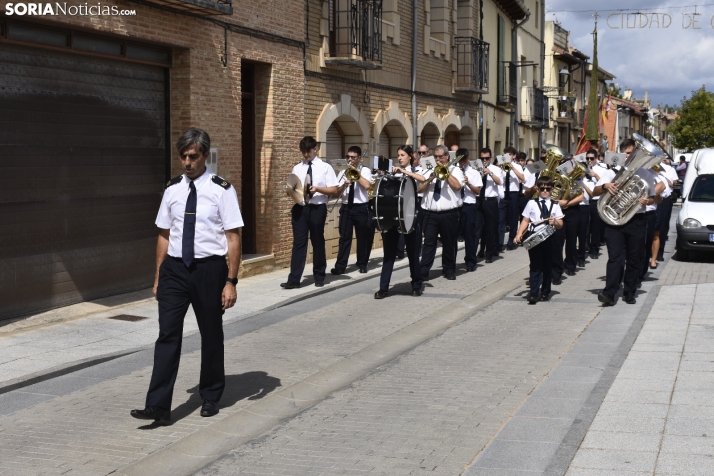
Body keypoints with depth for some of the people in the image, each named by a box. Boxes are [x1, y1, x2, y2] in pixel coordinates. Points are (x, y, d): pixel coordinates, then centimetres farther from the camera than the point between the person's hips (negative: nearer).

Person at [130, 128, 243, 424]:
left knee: (211, 335, 12)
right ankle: (158, 406, -5)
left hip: (209, 269, -3)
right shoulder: (172, 190, 6)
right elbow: (164, 235, 11)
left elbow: (234, 237, -8)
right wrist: (158, 277, 10)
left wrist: (231, 281, -12)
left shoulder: (221, 190, -7)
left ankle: (211, 397, 30)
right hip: (175, 268, 3)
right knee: (168, 334, -5)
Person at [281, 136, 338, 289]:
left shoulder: (325, 167, 2)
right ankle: (294, 279, -5)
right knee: (298, 243, -2)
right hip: (300, 208, 2)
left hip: (317, 208, -2)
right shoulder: (297, 168, 11)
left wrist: (318, 189, -19)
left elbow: (333, 190, -3)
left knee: (318, 242, 10)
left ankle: (319, 277, 24)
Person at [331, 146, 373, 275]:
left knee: (362, 237, 6)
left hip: (361, 208, -2)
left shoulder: (365, 171, 1)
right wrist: (344, 185, -16)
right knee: (344, 237, -1)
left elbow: (367, 186, -17)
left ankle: (362, 264, 19)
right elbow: (337, 192, 3)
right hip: (346, 208, 2)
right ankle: (340, 266, -1)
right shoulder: (343, 172, 10)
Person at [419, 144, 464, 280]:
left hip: (449, 214, -2)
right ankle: (424, 271, -4)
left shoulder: (455, 170, 5)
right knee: (429, 242, -2)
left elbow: (457, 186, -12)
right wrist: (430, 179, -9)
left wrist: (445, 171, -9)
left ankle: (449, 270, 19)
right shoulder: (430, 170, 15)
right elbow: (420, 188, 7)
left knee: (449, 243, 6)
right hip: (430, 213, 2)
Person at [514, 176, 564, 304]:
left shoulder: (555, 205, 6)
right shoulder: (531, 203, 5)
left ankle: (545, 292, 21)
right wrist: (519, 234, -8)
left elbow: (560, 225, 4)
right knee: (535, 266, -5)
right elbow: (525, 221, 4)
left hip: (549, 238, 2)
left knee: (547, 266, 10)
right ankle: (533, 293, -9)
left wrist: (555, 222, -18)